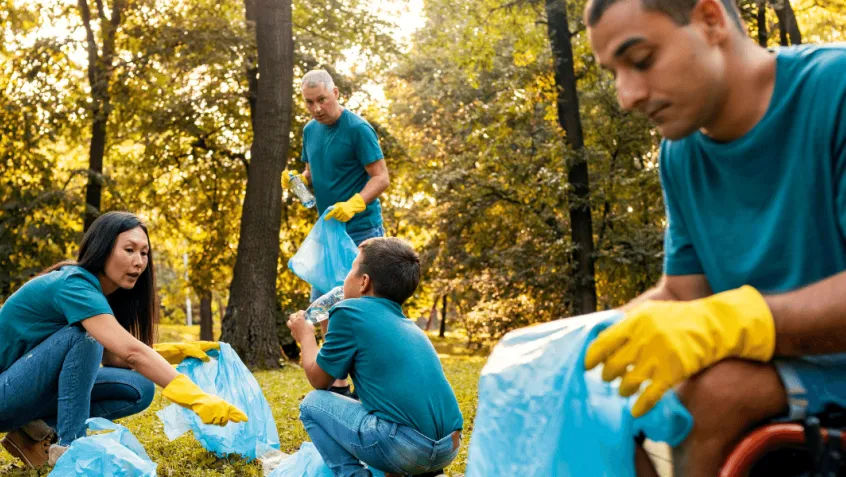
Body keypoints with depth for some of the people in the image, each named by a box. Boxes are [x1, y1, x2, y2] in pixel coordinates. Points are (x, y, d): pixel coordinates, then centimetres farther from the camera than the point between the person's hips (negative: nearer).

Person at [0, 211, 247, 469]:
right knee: (84, 336, -28)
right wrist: (196, 398, -44)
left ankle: (40, 434, -4)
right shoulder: (73, 285, -25)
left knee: (140, 389, -6)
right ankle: (69, 444, -21)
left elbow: (114, 358, 3)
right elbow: (131, 352, -37)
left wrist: (175, 351, -10)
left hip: (33, 390, 8)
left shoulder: (97, 293, 4)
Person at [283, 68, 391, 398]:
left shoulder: (358, 129, -13)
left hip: (361, 231, -8)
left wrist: (354, 204, -33)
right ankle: (338, 382, 20)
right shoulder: (310, 131, 10)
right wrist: (295, 180, -2)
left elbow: (381, 177, -16)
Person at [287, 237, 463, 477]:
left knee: (312, 404, 11)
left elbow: (320, 380, 8)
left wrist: (305, 336, 26)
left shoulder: (349, 311, -1)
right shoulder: (408, 325, 20)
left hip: (406, 445, -7)